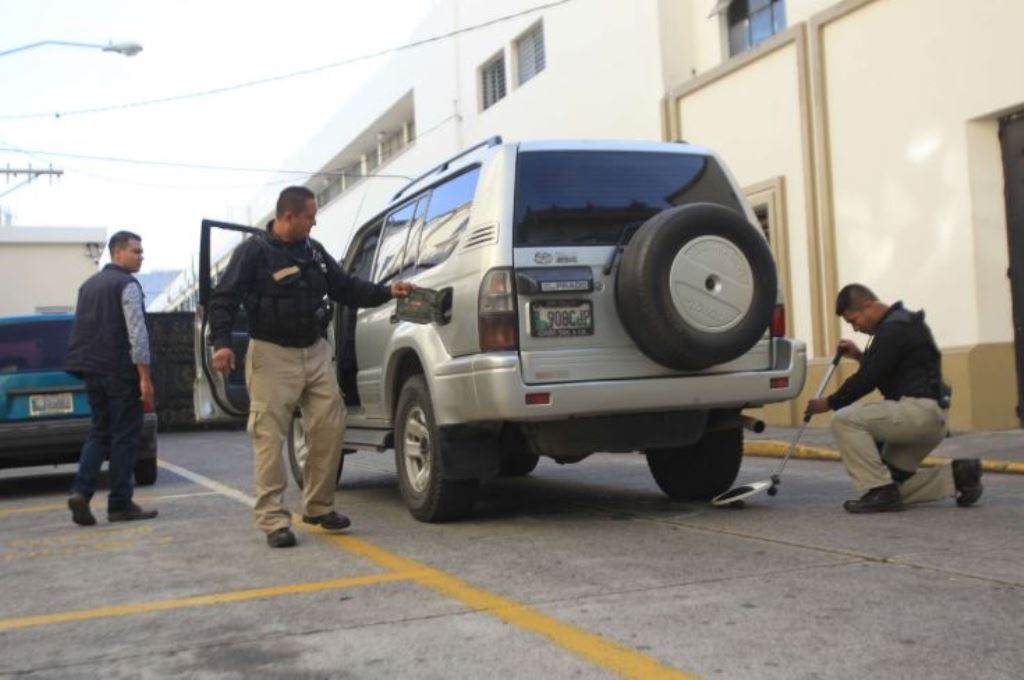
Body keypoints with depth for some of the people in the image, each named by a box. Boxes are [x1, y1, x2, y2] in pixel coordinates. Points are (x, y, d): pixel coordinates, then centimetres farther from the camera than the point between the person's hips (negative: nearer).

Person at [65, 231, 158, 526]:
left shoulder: (88, 285, 16)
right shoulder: (127, 285, -9)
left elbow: (81, 329, 19)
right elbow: (137, 333, -16)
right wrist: (145, 377, -15)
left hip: (91, 369, 7)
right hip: (120, 372, -7)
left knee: (99, 432, 14)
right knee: (125, 436, 0)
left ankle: (81, 491, -3)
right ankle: (120, 505, 4)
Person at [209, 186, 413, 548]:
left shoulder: (314, 251, 12)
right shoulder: (254, 252, -6)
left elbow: (346, 287, 19)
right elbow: (224, 299, -9)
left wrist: (387, 292, 11)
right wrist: (221, 342, -22)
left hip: (315, 352, 6)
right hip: (272, 356, -6)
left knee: (330, 426, 4)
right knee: (270, 437, -6)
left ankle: (319, 506, 18)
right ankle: (274, 519, 0)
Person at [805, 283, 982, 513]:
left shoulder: (893, 329, -15)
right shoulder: (900, 322, 18)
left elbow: (867, 379, -16)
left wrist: (830, 403, -4)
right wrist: (860, 355, 18)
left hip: (919, 410, -11)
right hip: (928, 415, 11)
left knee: (845, 420, -19)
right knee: (893, 482, 14)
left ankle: (880, 492, -15)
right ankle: (957, 475, 10)